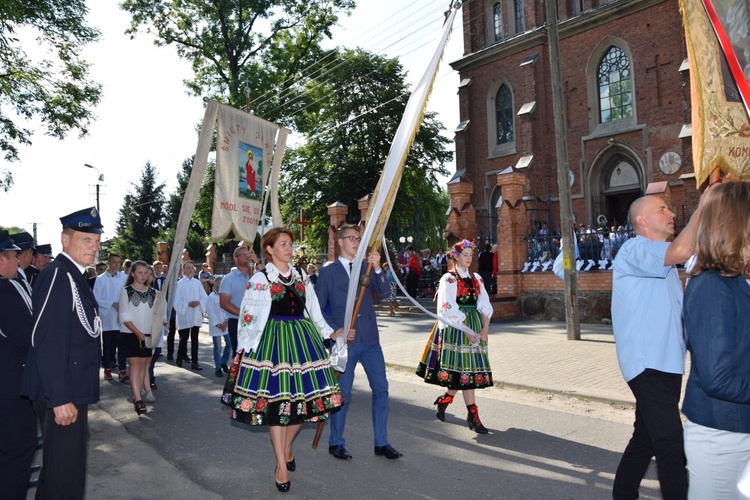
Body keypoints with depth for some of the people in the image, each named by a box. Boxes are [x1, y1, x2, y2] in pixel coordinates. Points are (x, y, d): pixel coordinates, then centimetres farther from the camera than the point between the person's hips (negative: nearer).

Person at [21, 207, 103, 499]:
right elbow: (47, 342, -24)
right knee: (65, 467, 1)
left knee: (69, 461, 22)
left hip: (71, 391, 10)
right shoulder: (57, 275, -18)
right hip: (62, 393, -10)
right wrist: (60, 399, -24)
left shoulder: (73, 276, 12)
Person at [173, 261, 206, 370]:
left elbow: (204, 297, 5)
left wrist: (199, 302, -13)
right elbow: (177, 301, -8)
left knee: (194, 338, 5)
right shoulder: (179, 284, -5)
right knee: (184, 338, 4)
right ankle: (180, 357, 28)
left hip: (196, 315, 3)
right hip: (184, 315, -3)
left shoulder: (197, 283, 4)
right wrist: (188, 304, -19)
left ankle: (194, 362, 9)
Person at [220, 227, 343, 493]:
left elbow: (314, 311, 14)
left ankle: (286, 448, 31)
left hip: (302, 339, 5)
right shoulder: (260, 279, -2)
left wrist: (331, 333, 8)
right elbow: (248, 317, -3)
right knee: (276, 399, -2)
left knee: (303, 395, 5)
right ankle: (281, 467, 12)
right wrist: (246, 350, -7)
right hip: (273, 340, -4)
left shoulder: (301, 277, 11)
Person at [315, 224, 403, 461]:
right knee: (343, 394, 6)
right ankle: (336, 443, 25)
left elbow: (385, 293, -5)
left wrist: (377, 268, -19)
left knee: (381, 389, 4)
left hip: (370, 340, 4)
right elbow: (318, 309, -1)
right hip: (344, 341, -3)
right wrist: (335, 330, -12)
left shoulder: (367, 268, 9)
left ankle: (381, 443, 18)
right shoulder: (327, 272, -1)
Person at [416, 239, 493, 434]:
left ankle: (444, 400, 28)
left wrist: (485, 326, -5)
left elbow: (484, 304, 9)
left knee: (464, 371, 7)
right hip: (456, 327, -6)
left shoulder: (476, 278, 13)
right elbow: (449, 308, -11)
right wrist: (465, 330, -15)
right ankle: (472, 416, 0)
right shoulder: (448, 279, -4)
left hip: (475, 326, 6)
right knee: (464, 370, -6)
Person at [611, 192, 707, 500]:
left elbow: (679, 309, 28)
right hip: (648, 365, -10)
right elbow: (681, 251, -30)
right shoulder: (635, 250, -10)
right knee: (672, 446, -10)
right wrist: (703, 207, -18)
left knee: (646, 438, 17)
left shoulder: (660, 261, 21)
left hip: (665, 364, 10)